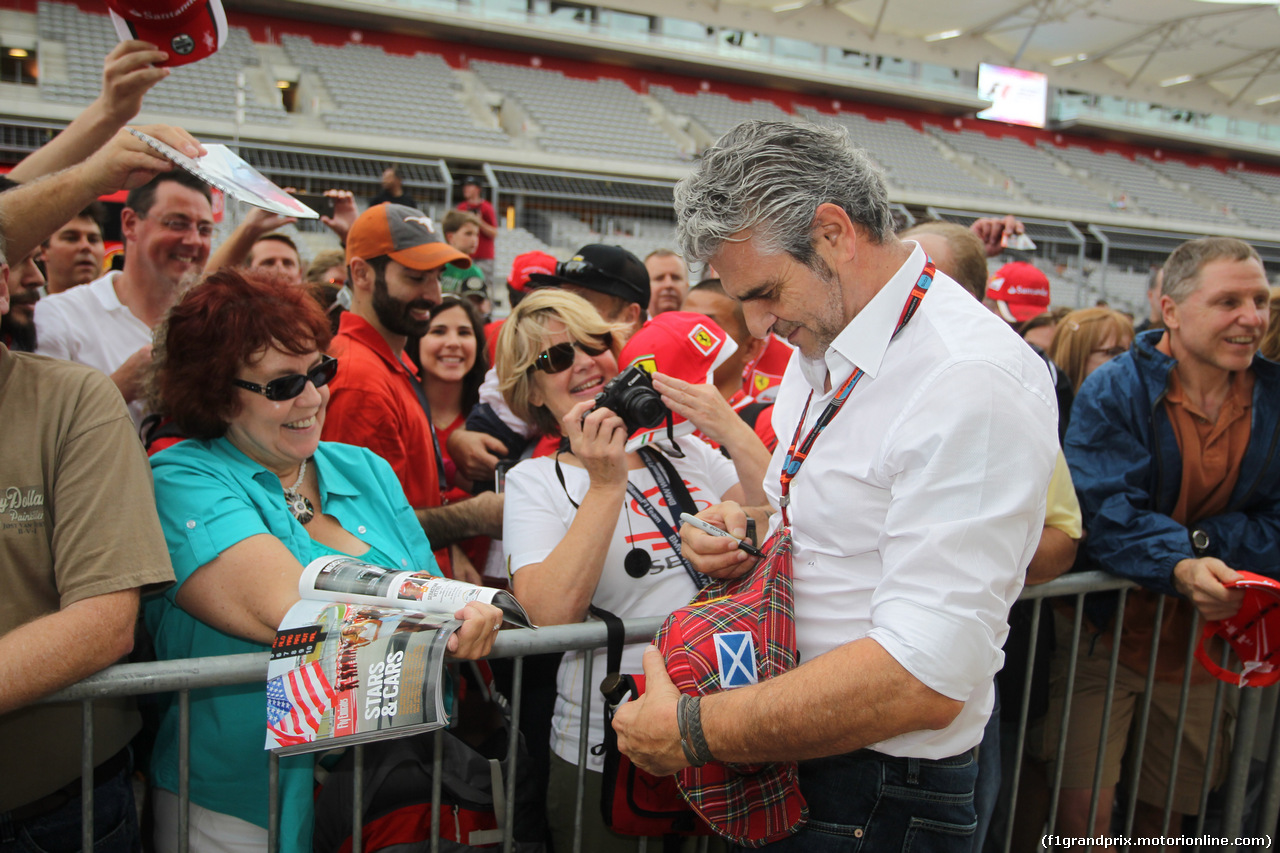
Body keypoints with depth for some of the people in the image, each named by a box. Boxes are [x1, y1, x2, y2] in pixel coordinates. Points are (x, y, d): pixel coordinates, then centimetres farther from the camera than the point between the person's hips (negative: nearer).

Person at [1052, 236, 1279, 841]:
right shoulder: (1112, 392, -13)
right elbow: (1108, 516, -22)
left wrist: (1202, 540, -21)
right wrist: (1181, 567, -38)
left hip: (1209, 640, 4)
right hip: (1109, 632, -4)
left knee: (1167, 810, 18)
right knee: (1085, 806, -5)